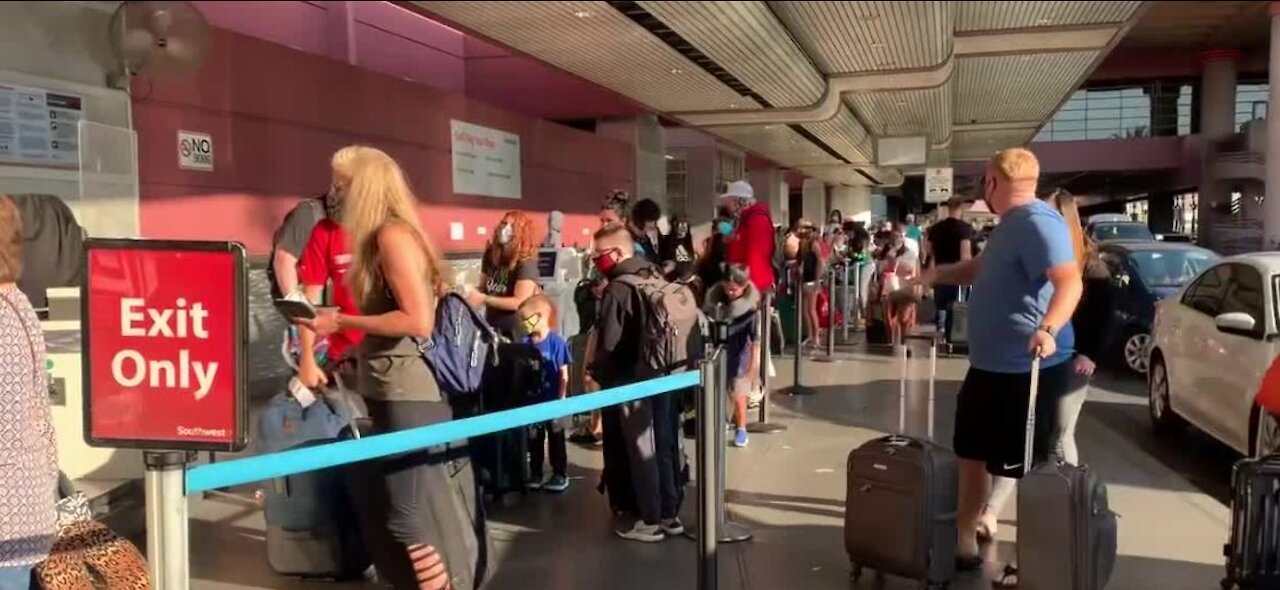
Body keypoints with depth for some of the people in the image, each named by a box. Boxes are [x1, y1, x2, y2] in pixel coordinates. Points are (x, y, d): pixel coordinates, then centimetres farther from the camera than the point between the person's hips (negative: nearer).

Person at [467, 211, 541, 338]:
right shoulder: (491, 255, 6)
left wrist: (484, 299, -21)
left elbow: (520, 302, -20)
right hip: (491, 326, 6)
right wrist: (473, 294, -6)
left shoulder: (526, 263, -15)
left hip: (515, 332, -6)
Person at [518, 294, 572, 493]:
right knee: (533, 440, 14)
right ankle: (535, 474, 27)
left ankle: (560, 474, 20)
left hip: (552, 402, -4)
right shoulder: (525, 344, -2)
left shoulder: (556, 342, -15)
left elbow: (563, 375, -11)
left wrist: (561, 400, -12)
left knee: (556, 440, 9)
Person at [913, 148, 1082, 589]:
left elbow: (1070, 281, -33)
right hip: (990, 365, 11)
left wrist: (1049, 328, -49)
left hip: (1029, 369, -11)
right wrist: (938, 274, 16)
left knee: (1027, 469, 0)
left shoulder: (1037, 222, -20)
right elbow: (983, 270, 30)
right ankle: (964, 541, 33)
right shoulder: (1011, 225, 14)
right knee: (973, 452, 19)